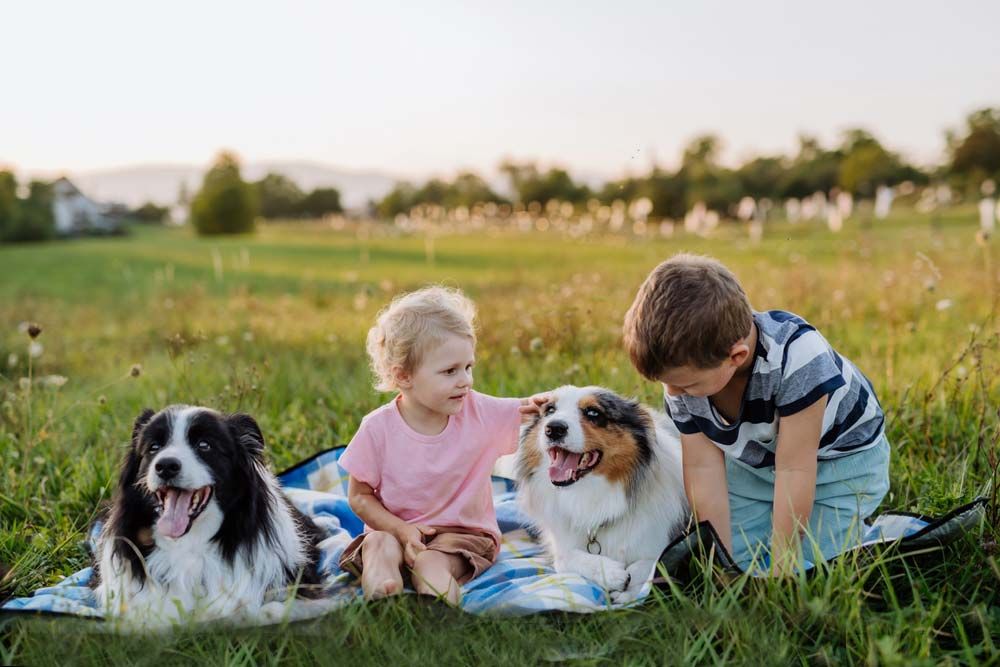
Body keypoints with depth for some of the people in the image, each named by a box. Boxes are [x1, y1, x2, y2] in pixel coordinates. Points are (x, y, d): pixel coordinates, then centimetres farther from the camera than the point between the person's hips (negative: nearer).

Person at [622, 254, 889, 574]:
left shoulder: (797, 356, -41)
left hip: (843, 457, -4)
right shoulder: (685, 365, -24)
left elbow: (794, 471, -35)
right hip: (753, 461, 4)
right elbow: (703, 468, -19)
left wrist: (780, 573, -29)